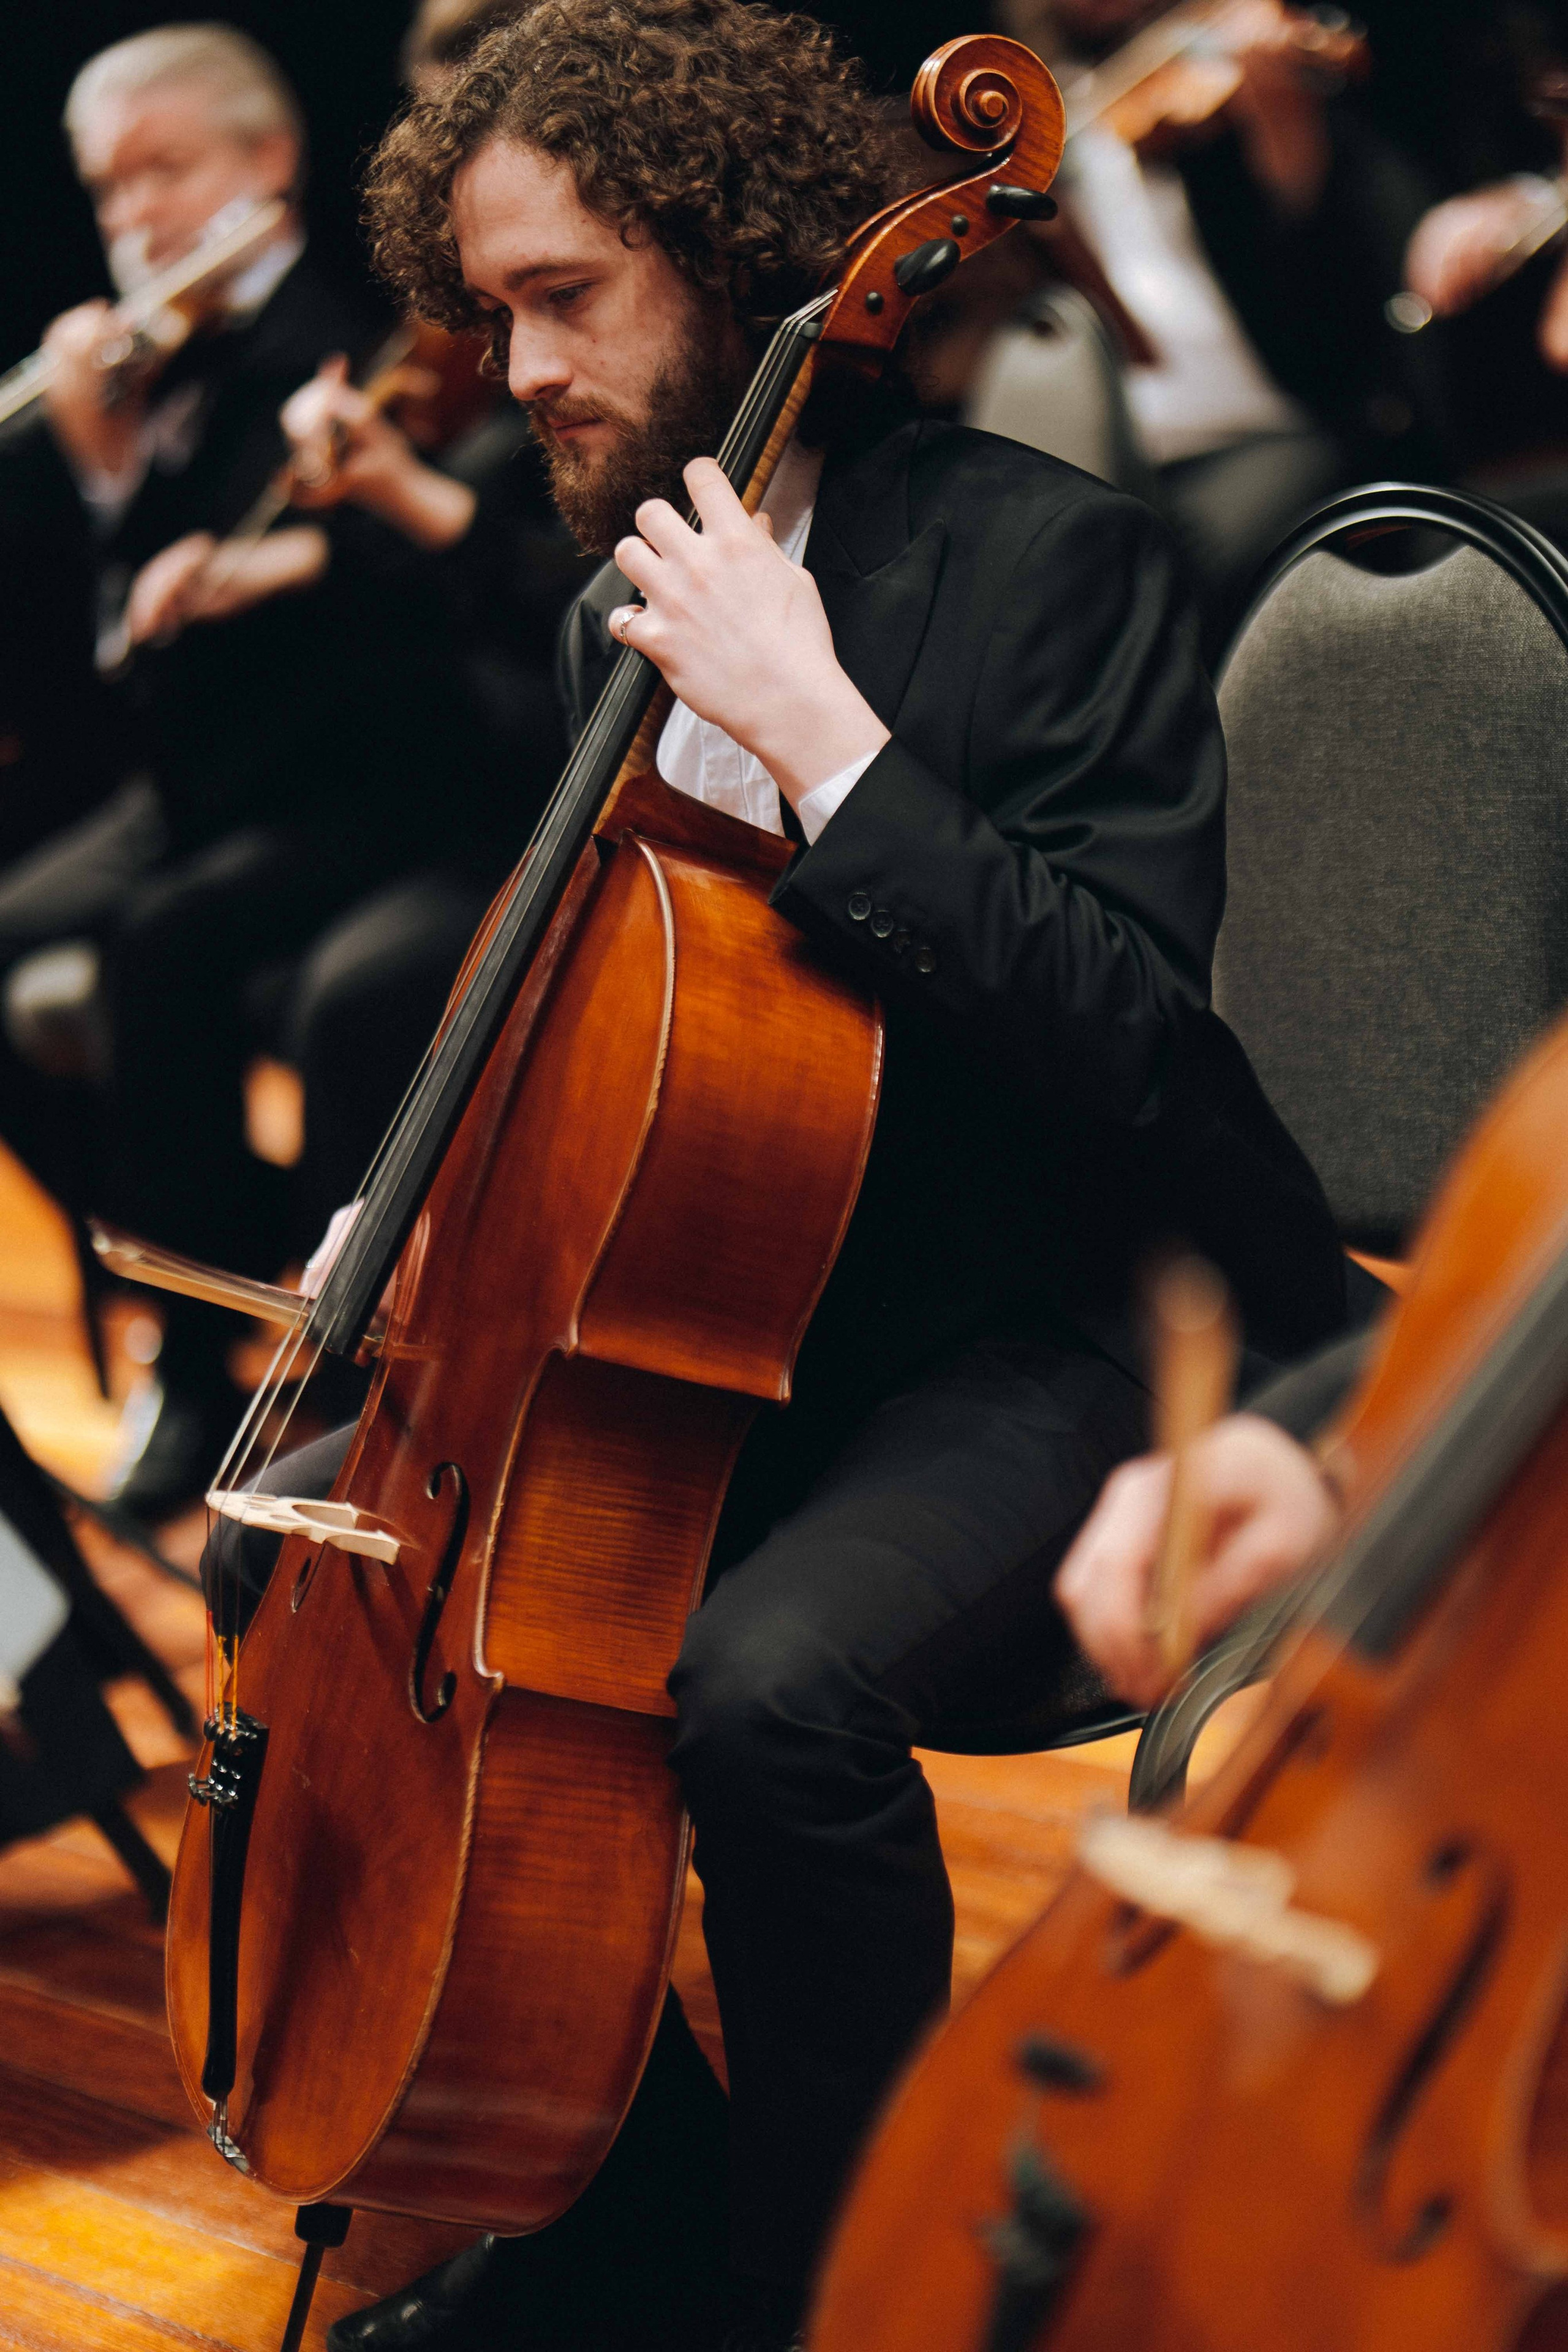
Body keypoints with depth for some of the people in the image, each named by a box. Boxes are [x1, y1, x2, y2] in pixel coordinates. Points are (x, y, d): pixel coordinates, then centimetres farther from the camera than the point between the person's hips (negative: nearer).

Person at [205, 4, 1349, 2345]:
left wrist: (820, 734, -29)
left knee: (769, 1681, -36)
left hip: (1069, 1339, -9)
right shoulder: (620, 619, 10)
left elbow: (1132, 1041, -26)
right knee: (295, 1536, 0)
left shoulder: (1044, 556, -15)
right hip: (763, 1322, 9)